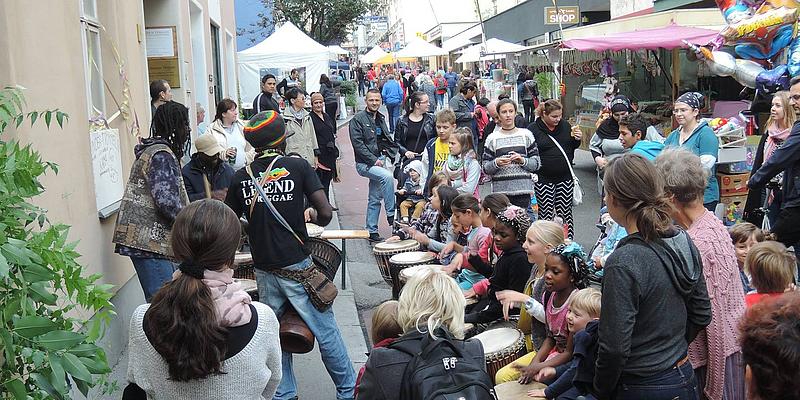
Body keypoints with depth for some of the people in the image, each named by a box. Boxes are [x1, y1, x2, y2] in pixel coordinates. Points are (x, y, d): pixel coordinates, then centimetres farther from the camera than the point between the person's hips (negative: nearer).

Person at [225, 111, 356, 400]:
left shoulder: (241, 177, 3)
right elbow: (326, 213, -11)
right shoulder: (297, 167, -6)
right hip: (297, 267, -4)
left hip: (264, 271, 4)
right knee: (326, 332, 7)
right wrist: (313, 216, 10)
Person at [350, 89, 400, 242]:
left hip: (380, 159, 7)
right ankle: (391, 215, -20)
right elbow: (357, 143, -14)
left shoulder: (381, 119, 15)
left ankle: (372, 231, 15)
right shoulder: (358, 119, -6)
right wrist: (374, 160, -17)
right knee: (387, 176, -30)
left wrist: (388, 156, 2)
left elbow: (387, 140, 21)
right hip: (365, 163, -7)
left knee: (375, 199, 7)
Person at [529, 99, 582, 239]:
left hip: (565, 177, 4)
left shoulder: (564, 125, 6)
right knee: (546, 214, 1)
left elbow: (573, 146, 19)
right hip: (544, 180, -4)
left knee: (565, 212, 9)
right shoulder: (533, 129, -7)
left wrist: (577, 139, -2)